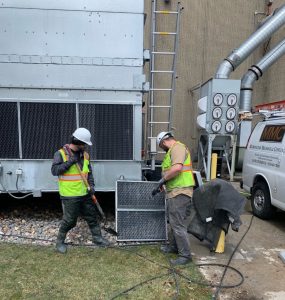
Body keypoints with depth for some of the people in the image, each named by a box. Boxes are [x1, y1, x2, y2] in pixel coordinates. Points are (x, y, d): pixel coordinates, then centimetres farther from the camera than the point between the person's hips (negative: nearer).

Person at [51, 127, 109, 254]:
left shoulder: (85, 154, 6)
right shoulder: (61, 154, -10)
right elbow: (54, 170, -17)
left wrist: (91, 186, -3)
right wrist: (69, 162, -24)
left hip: (85, 194, 6)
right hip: (69, 196, -6)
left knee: (92, 216, 15)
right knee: (69, 220, 3)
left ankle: (97, 237, 32)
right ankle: (60, 241, 27)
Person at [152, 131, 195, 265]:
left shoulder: (177, 147, -12)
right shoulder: (173, 150, 20)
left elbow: (177, 168, -28)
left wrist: (163, 179, -16)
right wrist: (160, 186, 26)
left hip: (180, 193, -11)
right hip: (175, 192, 11)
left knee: (178, 224, -4)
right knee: (173, 221, 21)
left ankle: (185, 255, 7)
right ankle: (173, 246, 36)